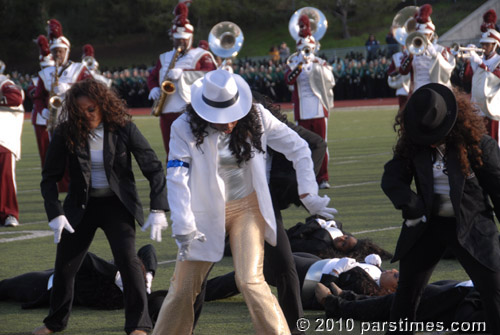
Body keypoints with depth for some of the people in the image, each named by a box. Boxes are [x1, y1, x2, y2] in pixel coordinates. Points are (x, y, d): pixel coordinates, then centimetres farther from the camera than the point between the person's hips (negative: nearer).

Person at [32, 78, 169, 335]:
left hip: (117, 204, -2)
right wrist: (55, 213, -15)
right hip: (81, 206, 2)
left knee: (127, 259, -19)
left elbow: (154, 169, -10)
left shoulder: (123, 128, -14)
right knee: (64, 265, 7)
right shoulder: (66, 133, -11)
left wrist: (158, 209, -19)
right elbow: (49, 177, -3)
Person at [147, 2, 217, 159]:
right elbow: (152, 77, 26)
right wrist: (154, 89, 1)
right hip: (167, 111, 5)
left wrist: (183, 73, -19)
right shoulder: (164, 58, 22)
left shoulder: (201, 56, 4)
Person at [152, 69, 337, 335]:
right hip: (206, 212, 0)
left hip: (247, 208, 0)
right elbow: (177, 179, -19)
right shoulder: (185, 128, -15)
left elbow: (299, 149, -1)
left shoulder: (256, 117, -10)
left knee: (250, 281, -15)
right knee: (183, 286, 2)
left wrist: (308, 194, -7)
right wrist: (183, 228, -27)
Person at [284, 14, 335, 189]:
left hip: (319, 110, 0)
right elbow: (288, 80, -14)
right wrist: (300, 65, -25)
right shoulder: (294, 64, 5)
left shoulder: (321, 63, 9)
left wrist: (319, 67, -18)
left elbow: (330, 81, -6)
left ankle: (323, 178, 3)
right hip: (302, 112, 0)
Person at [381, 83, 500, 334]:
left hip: (471, 226, -3)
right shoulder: (412, 145, -2)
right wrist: (412, 205, -23)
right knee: (407, 287, 9)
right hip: (427, 225, 3)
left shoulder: (477, 143, -12)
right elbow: (391, 178, -6)